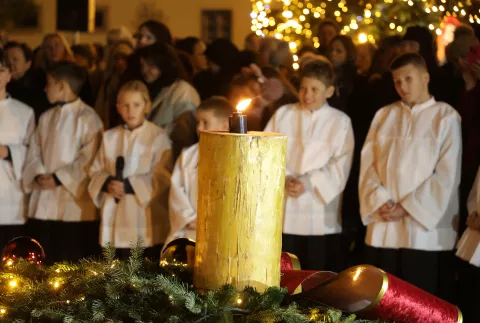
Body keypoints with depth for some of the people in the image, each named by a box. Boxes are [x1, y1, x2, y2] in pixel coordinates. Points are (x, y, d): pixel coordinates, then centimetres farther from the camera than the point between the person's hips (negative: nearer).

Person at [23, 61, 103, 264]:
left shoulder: (87, 117, -8)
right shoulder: (46, 118, 16)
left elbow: (88, 158, -14)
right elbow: (34, 152, 12)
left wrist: (59, 179, -14)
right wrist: (38, 175, -7)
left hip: (75, 203, -7)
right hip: (43, 203, 7)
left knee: (73, 261, -3)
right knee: (45, 261, 9)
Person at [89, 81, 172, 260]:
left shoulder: (158, 136, -5)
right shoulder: (109, 137, 11)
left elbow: (162, 177, -10)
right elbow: (96, 171, 12)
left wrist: (129, 185, -17)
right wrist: (107, 184, -10)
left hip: (145, 219, -4)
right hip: (114, 219, 4)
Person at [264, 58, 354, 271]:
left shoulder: (340, 122, 4)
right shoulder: (283, 115, 9)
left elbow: (340, 168, -3)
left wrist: (308, 183, -13)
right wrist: (283, 180, -13)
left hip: (321, 216, -2)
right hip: (283, 214, 2)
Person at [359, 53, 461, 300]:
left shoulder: (446, 117, 0)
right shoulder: (384, 115, 14)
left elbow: (447, 175, -7)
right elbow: (368, 165, 8)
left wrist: (407, 208, -11)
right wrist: (380, 202, -8)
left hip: (426, 229, -4)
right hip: (383, 229, 4)